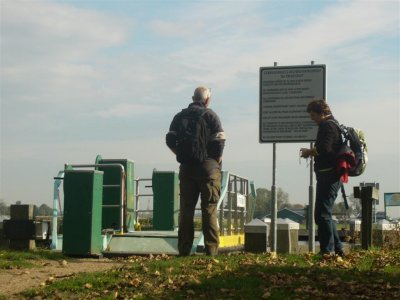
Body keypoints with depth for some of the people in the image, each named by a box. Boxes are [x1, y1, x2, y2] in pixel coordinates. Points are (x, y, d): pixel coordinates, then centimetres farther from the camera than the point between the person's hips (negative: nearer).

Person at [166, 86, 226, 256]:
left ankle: (184, 248, 6)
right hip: (208, 169, -3)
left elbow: (170, 140, 4)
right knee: (209, 210, 0)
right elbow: (219, 141, -11)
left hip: (186, 168, 4)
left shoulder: (180, 116, 10)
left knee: (186, 209, 8)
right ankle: (211, 249, -3)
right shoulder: (210, 115, -4)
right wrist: (217, 161, 2)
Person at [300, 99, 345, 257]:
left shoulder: (327, 125, -11)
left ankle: (327, 250, -9)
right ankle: (337, 249, 19)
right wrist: (312, 152, 10)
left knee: (322, 214, -10)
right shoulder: (333, 124, 21)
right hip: (332, 174, 11)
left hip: (328, 175, -11)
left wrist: (308, 152, -8)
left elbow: (324, 148, -23)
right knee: (325, 214, 16)